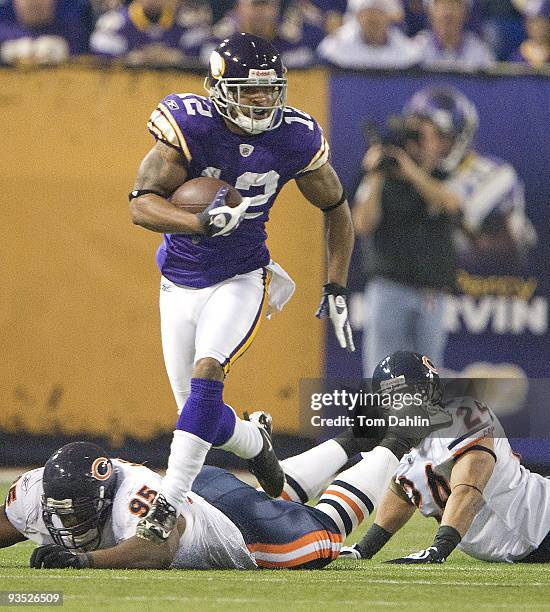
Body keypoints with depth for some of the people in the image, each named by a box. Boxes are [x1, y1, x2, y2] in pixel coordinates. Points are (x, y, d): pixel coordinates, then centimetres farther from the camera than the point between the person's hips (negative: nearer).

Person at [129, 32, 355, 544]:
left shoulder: (296, 138, -11)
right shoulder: (189, 125, -19)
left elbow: (336, 210, 6)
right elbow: (142, 205, -25)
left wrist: (336, 289, 2)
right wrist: (206, 223, -41)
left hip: (241, 279, -1)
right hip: (181, 284, 1)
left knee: (206, 373, -26)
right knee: (199, 414, 5)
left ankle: (169, 502, -26)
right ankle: (255, 444, 40)